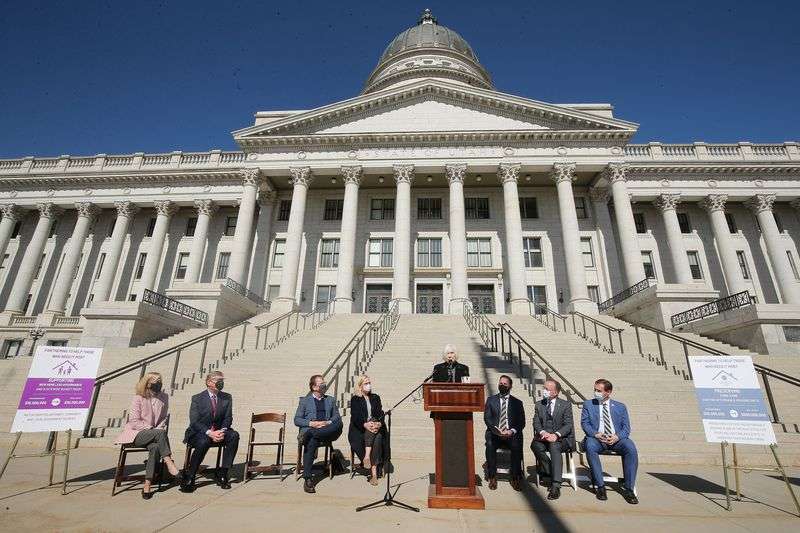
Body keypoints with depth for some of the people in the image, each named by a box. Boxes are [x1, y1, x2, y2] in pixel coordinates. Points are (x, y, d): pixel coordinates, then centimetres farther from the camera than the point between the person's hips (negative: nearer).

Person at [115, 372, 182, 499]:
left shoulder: (164, 397, 8)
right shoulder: (138, 398, -4)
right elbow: (134, 422, -8)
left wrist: (159, 428, -6)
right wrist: (150, 429, -16)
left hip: (154, 434, 4)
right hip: (136, 434, -3)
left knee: (155, 447, -31)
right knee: (160, 433, -33)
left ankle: (147, 485, -29)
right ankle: (169, 463, -33)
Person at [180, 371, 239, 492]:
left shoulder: (227, 398, 5)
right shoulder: (197, 398, -4)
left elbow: (228, 418, 3)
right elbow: (194, 422, -12)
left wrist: (222, 431, -18)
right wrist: (209, 433, -26)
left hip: (219, 431, 3)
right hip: (199, 433, -3)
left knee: (234, 435, -25)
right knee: (204, 442, -36)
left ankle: (223, 473, -17)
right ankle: (189, 478, -18)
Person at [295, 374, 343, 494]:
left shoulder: (331, 400, 22)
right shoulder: (305, 401, 16)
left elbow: (337, 417, 14)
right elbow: (297, 420, 8)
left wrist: (328, 423, -8)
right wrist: (311, 423, -9)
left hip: (327, 431, 2)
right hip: (309, 429, -1)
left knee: (338, 425, -33)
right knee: (311, 442, -37)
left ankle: (308, 434, -35)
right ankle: (307, 479, -32)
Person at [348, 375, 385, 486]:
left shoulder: (376, 398, 18)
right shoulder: (355, 399, 7)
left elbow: (381, 413, 8)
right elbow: (355, 416, -5)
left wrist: (379, 423, -14)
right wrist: (365, 424, -23)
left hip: (375, 426, 3)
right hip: (359, 429, -3)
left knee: (378, 437, -31)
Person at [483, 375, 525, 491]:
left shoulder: (517, 402, 13)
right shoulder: (491, 400, 12)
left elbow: (521, 422, 6)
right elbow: (487, 418, 3)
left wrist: (512, 431, -13)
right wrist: (496, 429, -14)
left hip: (512, 433, 0)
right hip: (494, 432, 0)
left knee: (516, 446, -30)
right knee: (490, 445, -30)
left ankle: (516, 478, -14)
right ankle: (492, 477, -16)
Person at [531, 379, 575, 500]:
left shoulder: (565, 405, 4)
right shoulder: (539, 405, 14)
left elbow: (568, 425, -4)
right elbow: (536, 423, 7)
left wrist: (556, 435, -22)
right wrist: (543, 432, -16)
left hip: (561, 438, -3)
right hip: (544, 437, 3)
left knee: (554, 446, -36)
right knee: (535, 445, -30)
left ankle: (555, 485, -34)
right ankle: (552, 475, -14)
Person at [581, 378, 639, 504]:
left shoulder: (620, 407, 16)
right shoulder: (588, 405, 14)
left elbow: (626, 427, 8)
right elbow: (584, 423, 5)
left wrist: (617, 437, -13)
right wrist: (595, 434, -15)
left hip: (616, 439, 1)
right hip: (597, 438, -1)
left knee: (631, 448, -30)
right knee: (590, 446, -34)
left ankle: (628, 489, -18)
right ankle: (600, 486, -22)